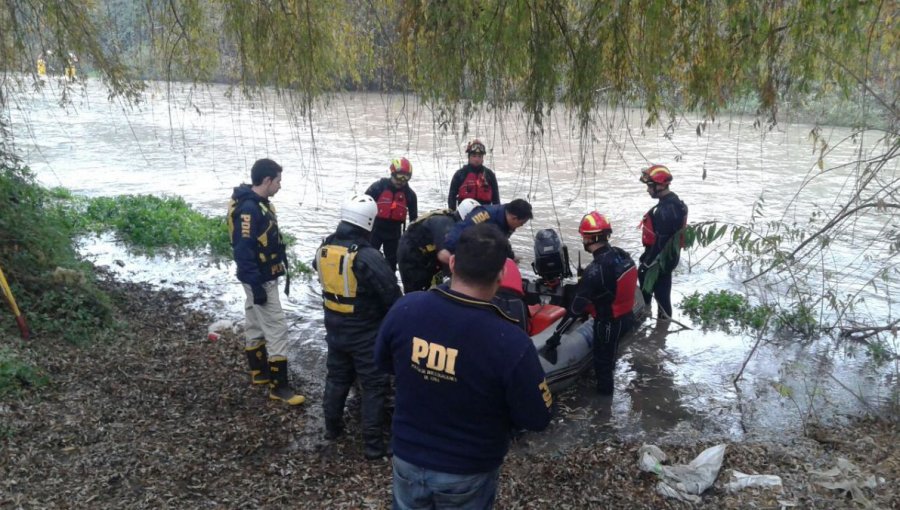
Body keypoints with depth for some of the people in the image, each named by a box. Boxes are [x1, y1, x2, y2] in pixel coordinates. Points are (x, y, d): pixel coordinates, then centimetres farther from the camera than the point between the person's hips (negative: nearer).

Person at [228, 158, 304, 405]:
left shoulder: (260, 203, 8)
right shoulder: (248, 208, -24)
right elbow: (243, 250, -26)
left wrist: (282, 265, 19)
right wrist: (256, 285, -25)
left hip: (264, 277, 10)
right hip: (260, 280, -10)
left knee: (256, 326, 20)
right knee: (277, 330, -6)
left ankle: (259, 372, 34)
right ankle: (279, 387, 1)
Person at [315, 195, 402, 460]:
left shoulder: (324, 248, -3)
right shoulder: (368, 257, -26)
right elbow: (391, 295, -19)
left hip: (334, 328, 7)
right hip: (365, 333, -6)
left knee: (337, 378, 24)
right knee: (374, 386, 6)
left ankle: (332, 427, 39)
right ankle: (373, 444, 12)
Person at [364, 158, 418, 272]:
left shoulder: (409, 194, -1)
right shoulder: (379, 186, -11)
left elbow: (413, 217, 8)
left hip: (394, 232, 3)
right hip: (375, 229, -3)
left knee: (392, 262, 13)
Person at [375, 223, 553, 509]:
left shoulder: (404, 309, -19)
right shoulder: (511, 343, -32)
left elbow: (383, 362, 1)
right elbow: (537, 419, -18)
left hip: (408, 457, 3)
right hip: (467, 472, -2)